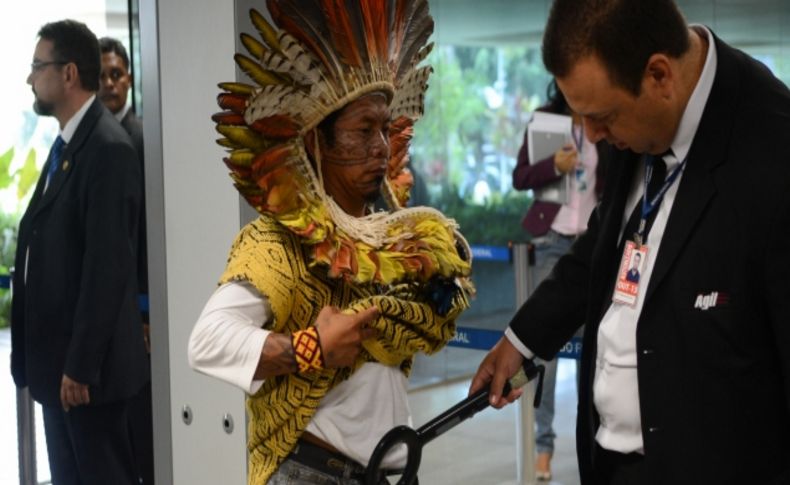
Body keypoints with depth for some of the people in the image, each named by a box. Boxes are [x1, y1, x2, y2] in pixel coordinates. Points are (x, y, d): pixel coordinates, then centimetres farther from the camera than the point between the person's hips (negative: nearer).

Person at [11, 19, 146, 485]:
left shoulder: (108, 149, -17)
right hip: (57, 358, 9)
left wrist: (81, 365, -20)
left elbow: (107, 266, -21)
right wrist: (60, 361, 15)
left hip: (86, 364, -9)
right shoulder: (66, 144, 13)